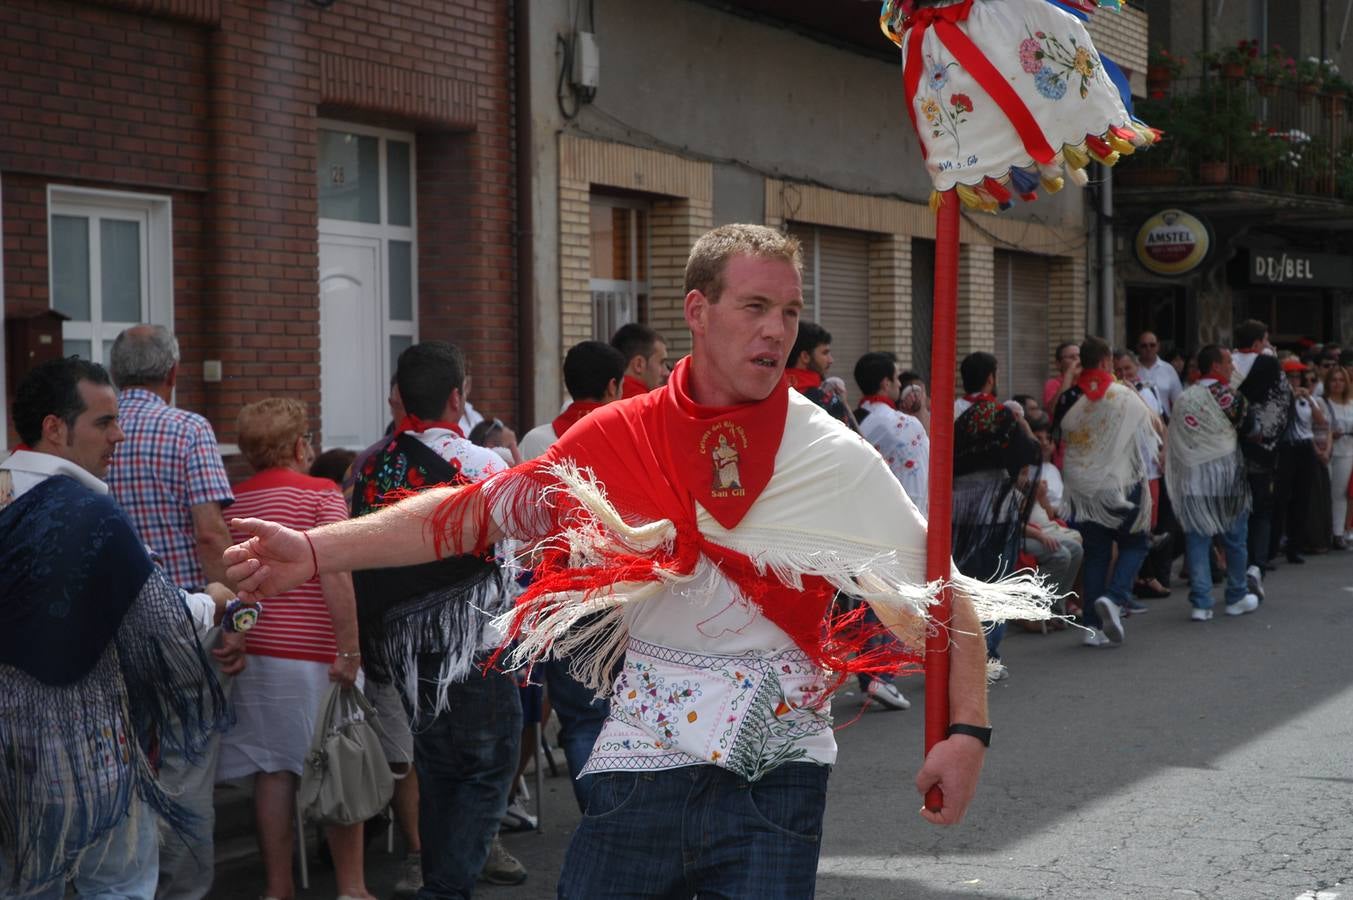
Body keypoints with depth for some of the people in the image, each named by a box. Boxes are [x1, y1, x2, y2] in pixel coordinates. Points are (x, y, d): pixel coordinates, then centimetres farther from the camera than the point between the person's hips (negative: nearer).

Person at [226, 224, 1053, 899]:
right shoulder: (621, 440, 0)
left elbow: (946, 589, -1)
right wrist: (315, 551, -10)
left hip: (775, 770, -1)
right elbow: (479, 512, -2)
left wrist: (969, 729, -12)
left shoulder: (832, 458, -4)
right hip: (643, 759, 1)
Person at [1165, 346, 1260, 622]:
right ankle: (1236, 598, 22)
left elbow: (1174, 442, 10)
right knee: (1234, 539, 12)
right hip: (1226, 476, -3)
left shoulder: (1183, 399, 7)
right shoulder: (1229, 397, -9)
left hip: (1192, 479, 3)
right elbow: (1246, 426, 0)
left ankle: (1200, 603, -1)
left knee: (1197, 541, 4)